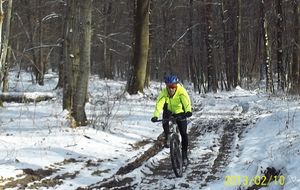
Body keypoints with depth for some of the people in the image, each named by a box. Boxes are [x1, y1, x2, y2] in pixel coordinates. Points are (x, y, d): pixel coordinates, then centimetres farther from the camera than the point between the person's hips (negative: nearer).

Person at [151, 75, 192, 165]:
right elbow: (159, 104, -41)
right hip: (169, 110, 1)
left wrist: (188, 111, -68)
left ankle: (184, 154, 9)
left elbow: (186, 101, -48)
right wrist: (155, 116, -58)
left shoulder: (181, 91, -32)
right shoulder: (164, 93, -29)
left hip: (180, 113, -1)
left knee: (183, 133, -7)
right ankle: (167, 137, -6)